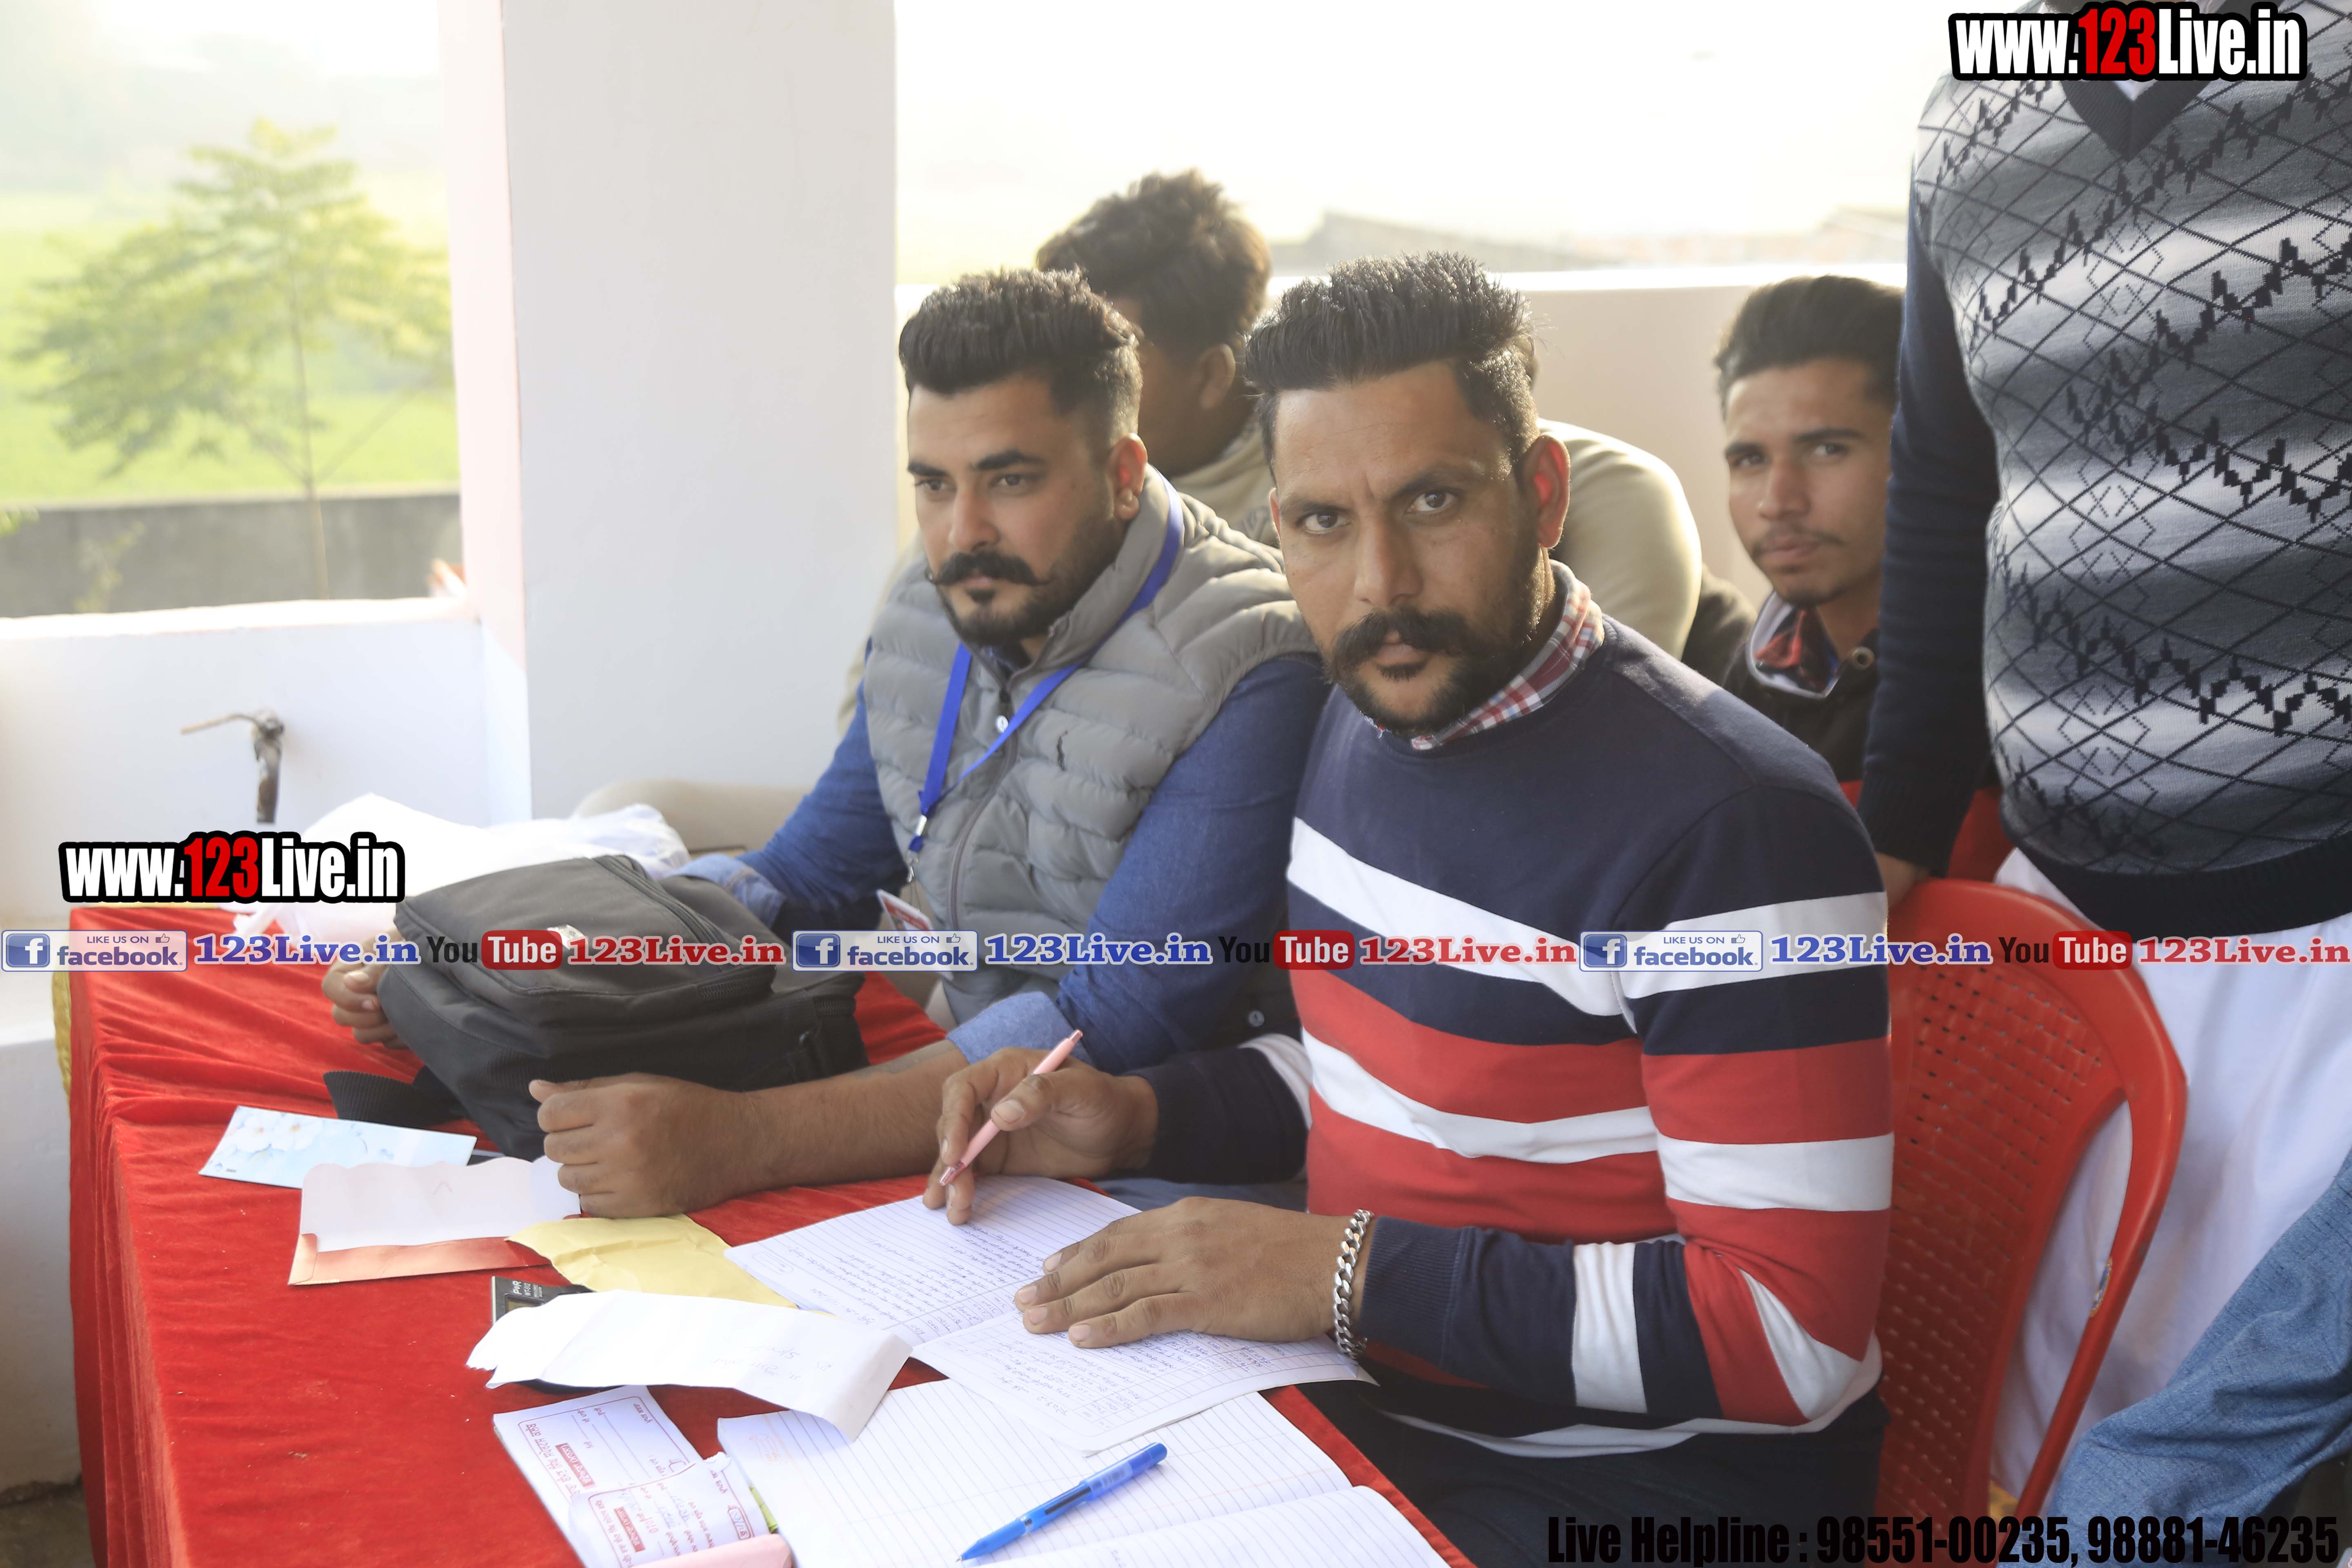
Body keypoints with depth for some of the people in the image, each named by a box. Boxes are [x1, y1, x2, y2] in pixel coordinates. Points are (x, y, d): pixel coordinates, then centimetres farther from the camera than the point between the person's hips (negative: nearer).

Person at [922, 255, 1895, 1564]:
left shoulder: (1725, 822, -23)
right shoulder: (1370, 717, 4)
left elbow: (1792, 1335, -24)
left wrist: (1348, 1274, -25)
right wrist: (1137, 1117, 3)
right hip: (1377, 1405, 8)